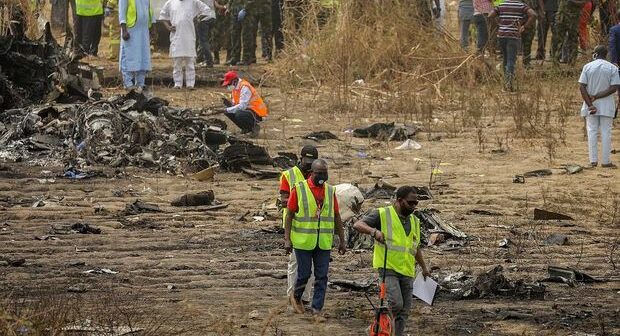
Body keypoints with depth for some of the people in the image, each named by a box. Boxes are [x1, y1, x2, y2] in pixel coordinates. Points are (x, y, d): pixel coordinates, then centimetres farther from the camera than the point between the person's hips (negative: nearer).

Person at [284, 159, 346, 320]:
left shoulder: (330, 191, 6)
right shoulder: (299, 189, -5)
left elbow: (337, 217, 12)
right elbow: (289, 215, -3)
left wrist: (342, 240, 11)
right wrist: (287, 239, -9)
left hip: (324, 243, 3)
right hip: (303, 241, -3)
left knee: (322, 277, 0)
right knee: (304, 274, 4)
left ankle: (317, 310, 7)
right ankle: (296, 298, 32)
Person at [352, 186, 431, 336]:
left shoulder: (414, 221, 17)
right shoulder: (383, 215, -3)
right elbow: (357, 225, -13)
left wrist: (424, 267, 31)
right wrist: (374, 231, -31)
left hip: (407, 272, 6)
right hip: (388, 269, -6)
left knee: (404, 311, 5)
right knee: (396, 304, -23)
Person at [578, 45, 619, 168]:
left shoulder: (588, 67, -2)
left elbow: (582, 87, -9)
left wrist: (590, 104, -12)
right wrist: (597, 97, -11)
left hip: (590, 104, 1)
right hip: (606, 106, -1)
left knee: (592, 131, 7)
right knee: (606, 132, 4)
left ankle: (593, 160, 4)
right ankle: (606, 161, 3)